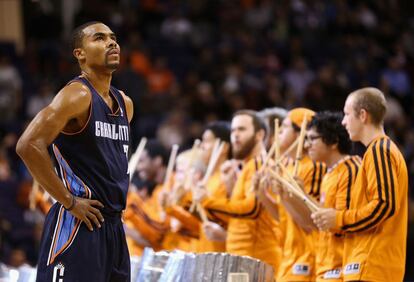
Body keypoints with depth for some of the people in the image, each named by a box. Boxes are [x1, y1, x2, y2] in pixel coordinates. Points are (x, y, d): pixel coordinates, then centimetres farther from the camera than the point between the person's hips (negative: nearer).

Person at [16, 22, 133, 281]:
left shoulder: (124, 104, 15)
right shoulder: (78, 95, -12)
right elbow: (29, 145, -23)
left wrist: (118, 199, 16)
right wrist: (68, 201, -19)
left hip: (113, 225, 9)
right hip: (78, 226, -9)